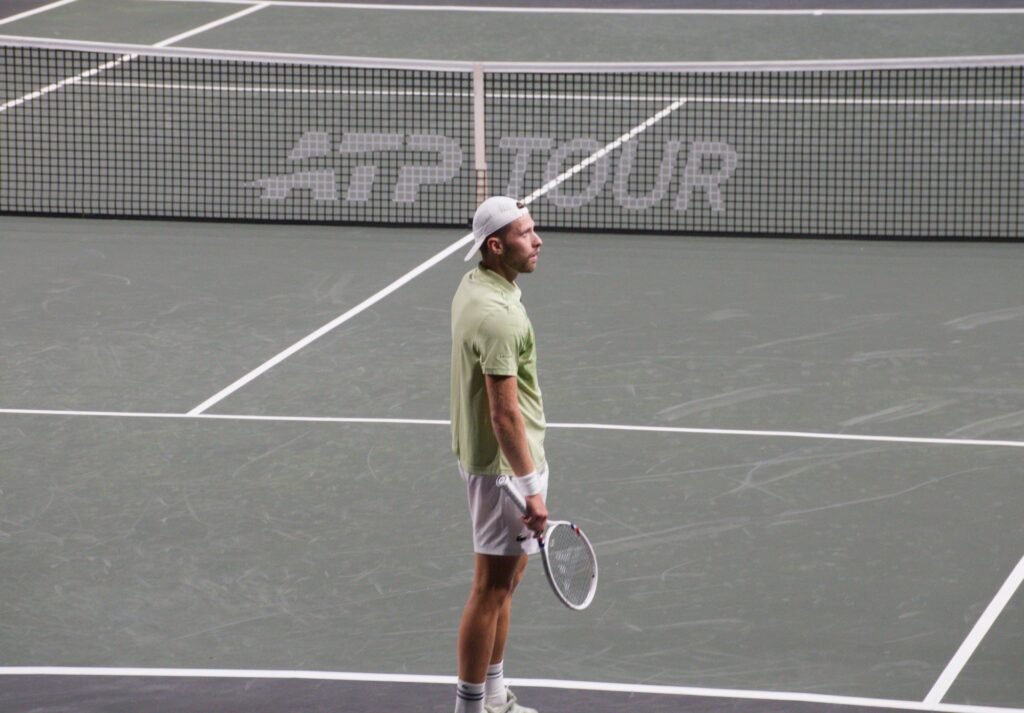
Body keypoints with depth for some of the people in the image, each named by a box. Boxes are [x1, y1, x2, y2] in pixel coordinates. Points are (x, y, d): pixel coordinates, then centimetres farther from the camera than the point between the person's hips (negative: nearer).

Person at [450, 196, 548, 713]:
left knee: (506, 582, 19)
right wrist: (531, 490, -23)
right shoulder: (498, 316, -26)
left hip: (481, 454, 10)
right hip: (505, 463, -10)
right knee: (493, 588, -1)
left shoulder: (471, 286, 5)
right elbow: (505, 413, -26)